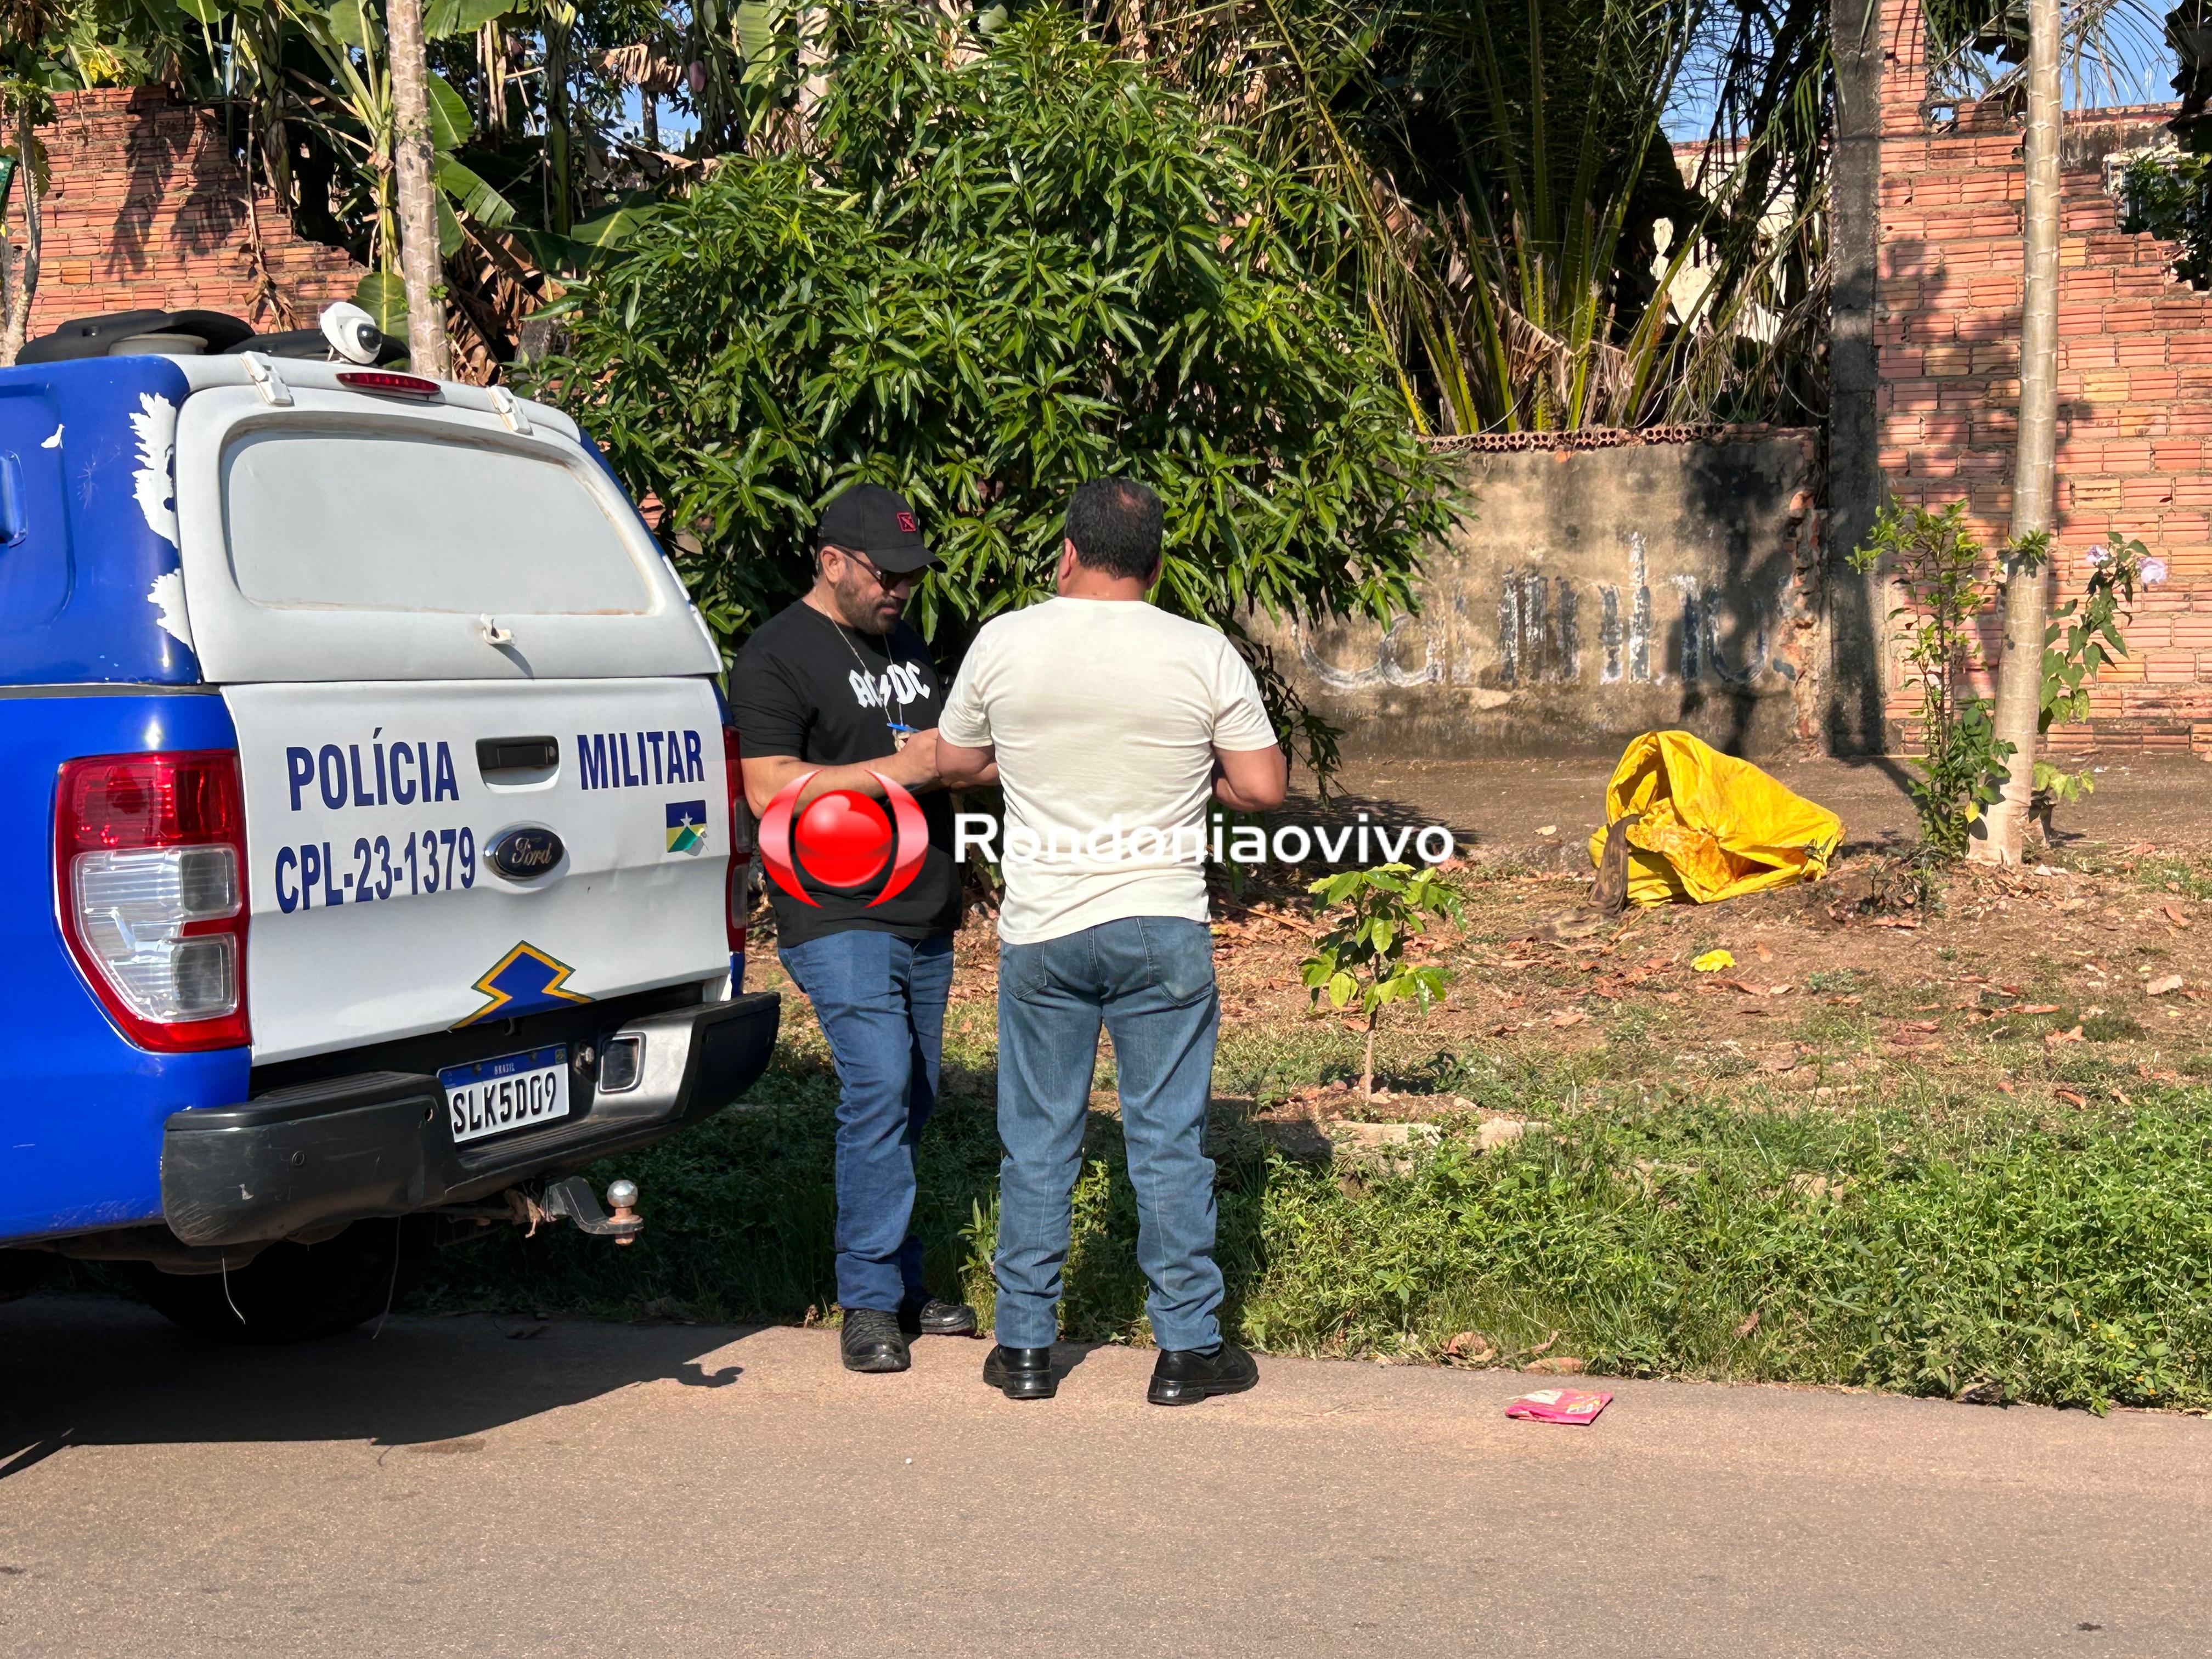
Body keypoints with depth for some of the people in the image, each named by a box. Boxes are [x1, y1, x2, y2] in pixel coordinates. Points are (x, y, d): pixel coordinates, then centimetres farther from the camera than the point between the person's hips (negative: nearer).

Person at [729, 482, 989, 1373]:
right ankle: (869, 1301, -8)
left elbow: (948, 755, 30)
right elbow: (771, 789, -16)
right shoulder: (776, 656, -6)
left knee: (911, 1101, 10)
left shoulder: (906, 644, 19)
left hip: (925, 915, 8)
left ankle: (898, 1284, 19)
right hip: (840, 921, -8)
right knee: (878, 1090, -16)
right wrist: (897, 769, -18)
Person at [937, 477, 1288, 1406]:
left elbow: (952, 765, 9)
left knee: (1037, 1139, 10)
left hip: (1041, 930, 1)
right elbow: (1263, 788, -4)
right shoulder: (1204, 655, -6)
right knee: (1169, 1139, 6)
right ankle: (1186, 1348, 12)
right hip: (1163, 929, -1)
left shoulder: (1004, 643, -2)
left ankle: (1025, 1347, 17)